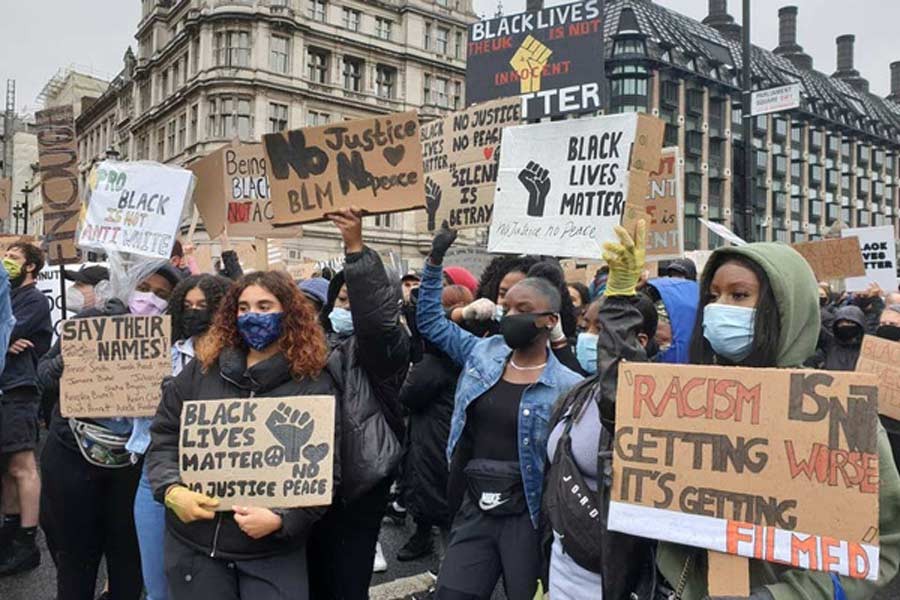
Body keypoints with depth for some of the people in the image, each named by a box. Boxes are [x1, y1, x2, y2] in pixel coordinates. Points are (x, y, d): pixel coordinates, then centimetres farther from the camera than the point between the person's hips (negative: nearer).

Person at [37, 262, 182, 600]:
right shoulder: (95, 319, -4)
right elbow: (44, 371, -1)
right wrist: (65, 363, -21)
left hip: (133, 461, 1)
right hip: (73, 455, 0)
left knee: (129, 554, 14)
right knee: (74, 551, 13)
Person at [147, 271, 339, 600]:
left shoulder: (314, 382, -6)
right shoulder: (202, 369, 3)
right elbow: (163, 437, 6)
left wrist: (281, 519, -20)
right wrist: (172, 490, -10)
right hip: (194, 543, 3)